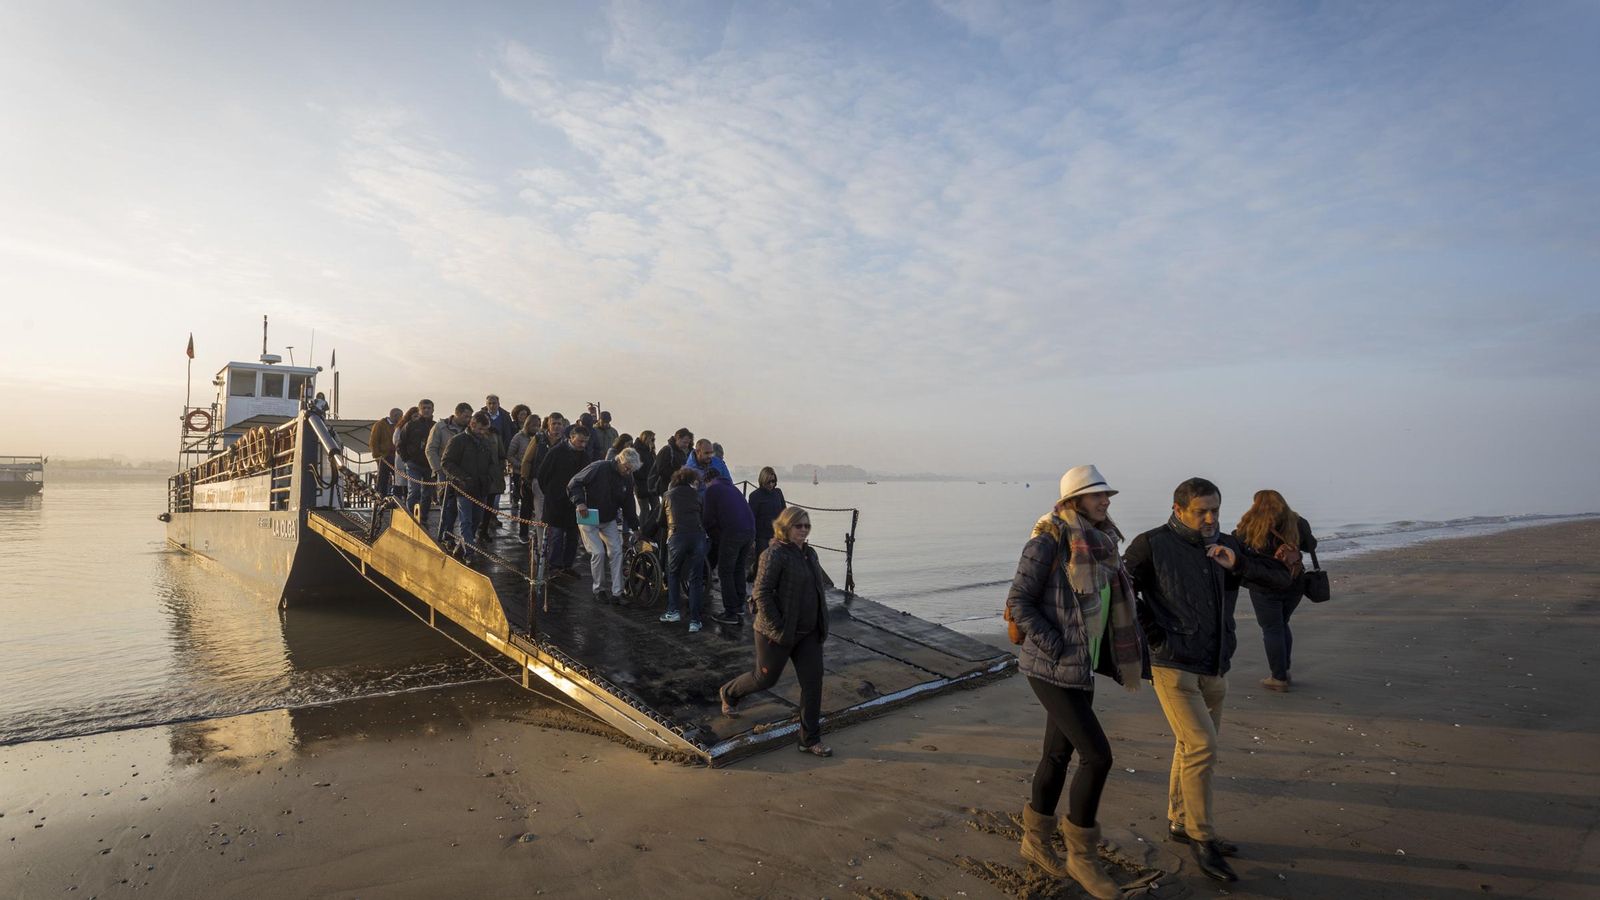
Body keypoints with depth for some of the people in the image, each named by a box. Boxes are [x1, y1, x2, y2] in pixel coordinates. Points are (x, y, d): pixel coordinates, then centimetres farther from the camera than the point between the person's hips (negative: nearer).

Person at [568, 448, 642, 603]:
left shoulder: (628, 478, -4)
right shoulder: (598, 468, -22)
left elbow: (628, 504, 6)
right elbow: (574, 484, -17)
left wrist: (635, 526, 3)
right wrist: (580, 502, -31)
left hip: (609, 521, 5)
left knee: (616, 552, -4)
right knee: (599, 552, -12)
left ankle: (616, 593, 3)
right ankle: (599, 589, 10)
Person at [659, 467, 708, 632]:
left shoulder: (668, 495, 20)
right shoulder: (696, 495, 18)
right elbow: (705, 517, 17)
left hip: (677, 537, 0)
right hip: (698, 537, 0)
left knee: (673, 574, 23)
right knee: (696, 580, 6)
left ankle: (672, 611, 19)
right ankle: (694, 621, 4)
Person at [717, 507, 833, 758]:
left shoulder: (810, 554, 9)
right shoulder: (775, 554, -17)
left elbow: (820, 588, 21)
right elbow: (761, 593, -21)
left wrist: (821, 623, 14)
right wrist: (777, 627, -21)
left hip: (808, 633, 7)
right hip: (778, 634, -7)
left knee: (813, 682, 2)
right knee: (765, 678, 10)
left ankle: (810, 739, 14)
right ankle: (729, 693, 41)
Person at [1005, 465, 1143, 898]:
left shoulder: (1101, 545, 8)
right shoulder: (1048, 542, -16)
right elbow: (1018, 602, -16)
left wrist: (1099, 653, 12)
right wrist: (1056, 648, -19)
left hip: (1081, 668, 8)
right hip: (1051, 668, -8)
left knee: (1059, 754, 15)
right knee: (1097, 755, -9)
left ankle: (1035, 841, 32)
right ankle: (1082, 854, 9)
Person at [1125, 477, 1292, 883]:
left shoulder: (1226, 547, 6)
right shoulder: (1152, 545, -10)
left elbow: (1281, 578, 4)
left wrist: (1238, 564, -12)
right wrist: (1151, 633, -7)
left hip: (1215, 668, 6)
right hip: (1173, 666, -6)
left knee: (1193, 748, 16)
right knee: (1201, 747, -11)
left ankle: (1179, 822, 32)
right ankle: (1202, 839, 5)